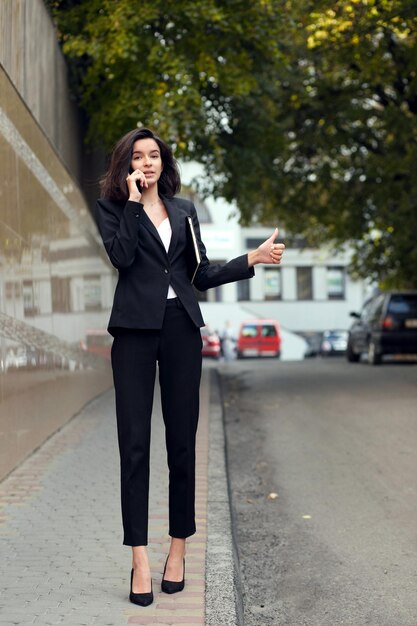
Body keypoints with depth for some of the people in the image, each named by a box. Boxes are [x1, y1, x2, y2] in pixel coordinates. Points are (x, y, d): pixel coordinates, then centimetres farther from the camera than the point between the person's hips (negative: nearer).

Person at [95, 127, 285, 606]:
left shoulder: (183, 210, 16)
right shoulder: (113, 207, 7)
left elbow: (201, 275, 13)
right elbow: (121, 256, -12)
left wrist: (253, 259, 3)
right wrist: (133, 200, -7)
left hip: (180, 326, 3)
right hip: (136, 328, -3)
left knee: (182, 438, 4)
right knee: (134, 441, -5)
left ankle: (178, 547, 15)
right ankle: (140, 559, -3)